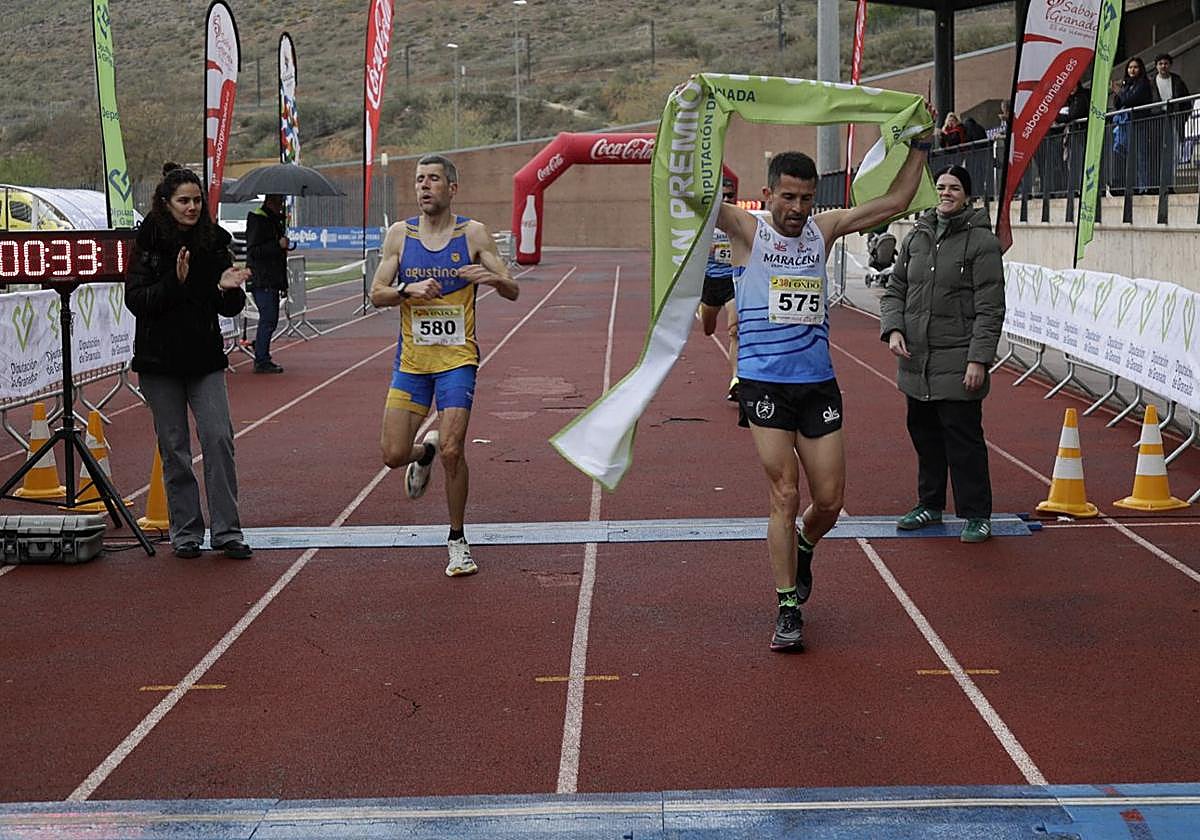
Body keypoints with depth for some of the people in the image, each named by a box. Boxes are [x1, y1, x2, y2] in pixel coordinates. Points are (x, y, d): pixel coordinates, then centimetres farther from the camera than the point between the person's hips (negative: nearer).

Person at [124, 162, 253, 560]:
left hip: (205, 359, 1)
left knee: (218, 438, -8)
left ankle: (226, 530, -1)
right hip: (159, 361, -1)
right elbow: (135, 300, -10)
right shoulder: (147, 244, -2)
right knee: (174, 448, 4)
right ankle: (185, 532, 13)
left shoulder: (215, 242, 4)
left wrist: (228, 288, -15)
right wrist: (175, 282, -22)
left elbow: (231, 309, 7)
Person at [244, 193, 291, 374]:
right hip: (261, 281, -9)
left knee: (270, 320, 12)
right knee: (268, 320, -10)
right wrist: (278, 245, -22)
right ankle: (262, 361, -7)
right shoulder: (257, 220, -10)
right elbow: (253, 251, -17)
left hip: (272, 281, 9)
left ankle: (261, 357, 19)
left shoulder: (277, 220, 19)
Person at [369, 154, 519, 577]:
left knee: (452, 450, -13)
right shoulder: (399, 234, 4)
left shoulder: (473, 233, -1)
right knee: (393, 455, -2)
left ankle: (457, 541, 5)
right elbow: (377, 294, 2)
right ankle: (425, 451, 36)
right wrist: (408, 290, -18)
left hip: (457, 358, -2)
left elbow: (513, 292, -1)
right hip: (411, 361, 2)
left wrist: (495, 279, -24)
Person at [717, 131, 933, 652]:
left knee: (830, 500, 5)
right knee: (785, 496, -7)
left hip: (818, 384, 4)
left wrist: (920, 147, 14)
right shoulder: (747, 230, -2)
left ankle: (802, 549, 39)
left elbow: (895, 203, 15)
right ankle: (788, 610, 3)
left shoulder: (823, 229, 10)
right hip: (765, 384, -4)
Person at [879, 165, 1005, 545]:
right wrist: (893, 329, -2)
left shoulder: (981, 241, -8)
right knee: (924, 434, 16)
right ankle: (930, 505, 30)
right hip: (916, 360, 6)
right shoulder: (916, 237, 10)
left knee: (963, 439, -3)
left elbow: (990, 309, -11)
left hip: (957, 362, -6)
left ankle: (976, 515, 6)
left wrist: (978, 359, -17)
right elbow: (895, 290, 15)